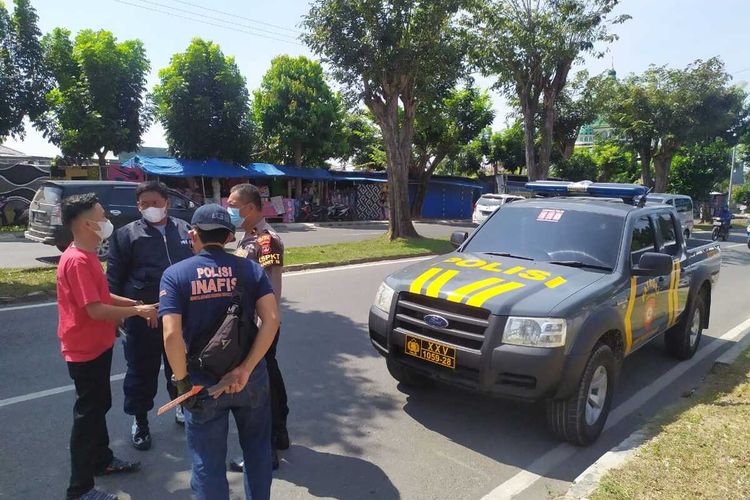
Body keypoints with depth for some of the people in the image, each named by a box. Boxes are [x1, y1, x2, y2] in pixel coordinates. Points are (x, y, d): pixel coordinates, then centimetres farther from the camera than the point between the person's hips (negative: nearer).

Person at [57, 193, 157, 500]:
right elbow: (96, 310, -28)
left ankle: (102, 460, 40)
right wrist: (138, 310, -19)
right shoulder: (77, 261, -24)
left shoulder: (87, 256, 8)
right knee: (88, 413, 1)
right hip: (85, 351, -10)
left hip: (97, 346, 10)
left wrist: (137, 304, 3)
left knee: (99, 405, 22)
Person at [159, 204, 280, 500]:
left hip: (203, 384, -2)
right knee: (256, 449, 24)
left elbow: (172, 335, -19)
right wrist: (245, 369, -14)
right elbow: (271, 320, -14)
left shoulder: (175, 275, -9)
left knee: (208, 464, 16)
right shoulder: (250, 269, -4)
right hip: (250, 379, 2)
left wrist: (182, 380, -7)